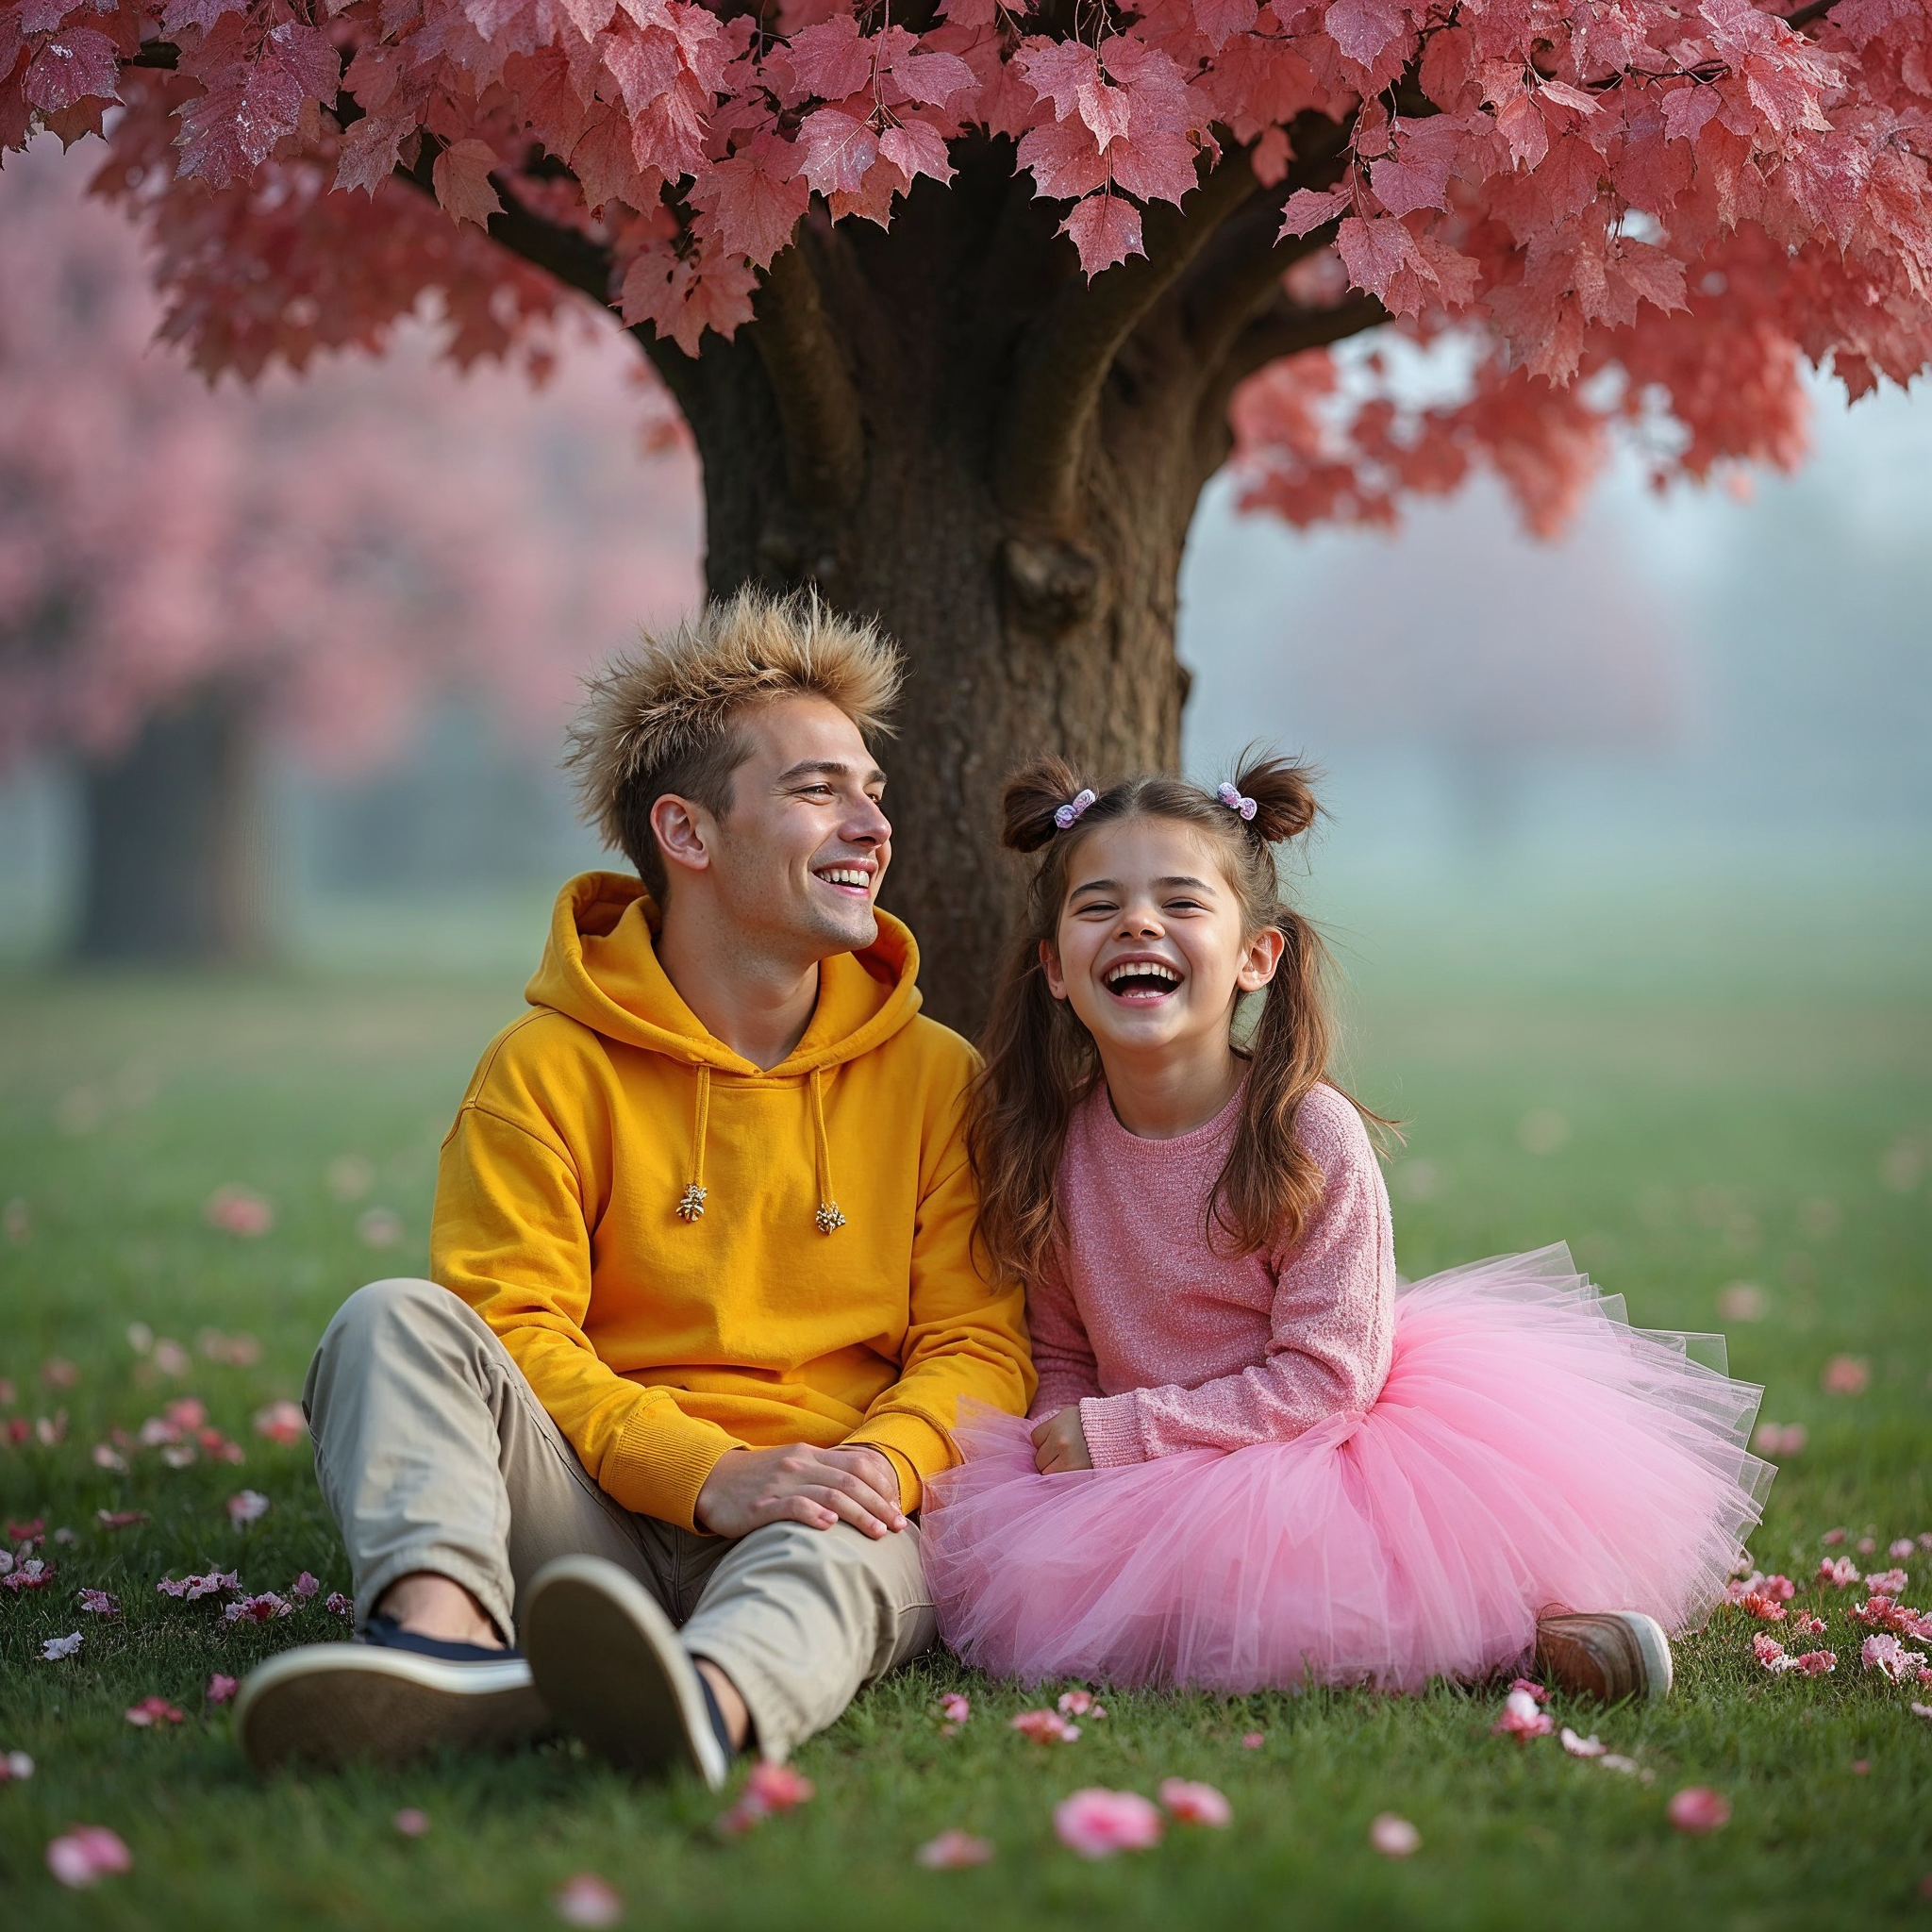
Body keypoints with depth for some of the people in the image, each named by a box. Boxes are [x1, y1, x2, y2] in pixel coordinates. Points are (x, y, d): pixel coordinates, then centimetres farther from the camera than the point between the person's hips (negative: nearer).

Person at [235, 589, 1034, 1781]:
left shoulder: (932, 1076, 11)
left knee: (857, 1552, -35)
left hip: (816, 1527, 0)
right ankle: (445, 1635, -51)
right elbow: (511, 1326, -5)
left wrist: (885, 1459, -17)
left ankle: (711, 1699, -70)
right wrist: (708, 1472, -21)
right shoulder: (547, 1069, 3)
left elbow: (979, 1344, 7)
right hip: (594, 1520, 0)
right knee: (398, 1320, -23)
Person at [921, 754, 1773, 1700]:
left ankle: (1531, 1634, -10)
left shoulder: (1310, 1134, -16)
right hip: (1155, 1488, 6)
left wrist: (1121, 1429, -18)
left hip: (1331, 1445, -6)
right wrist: (1068, 1441, -14)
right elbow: (1062, 1357, 8)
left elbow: (1325, 1377, -16)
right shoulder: (1051, 1144, -3)